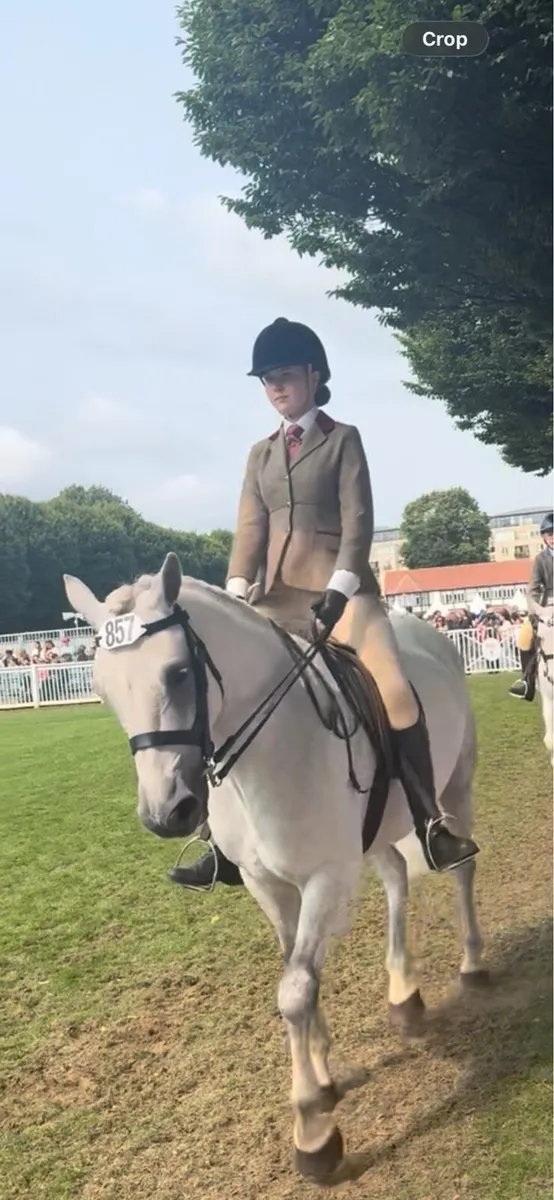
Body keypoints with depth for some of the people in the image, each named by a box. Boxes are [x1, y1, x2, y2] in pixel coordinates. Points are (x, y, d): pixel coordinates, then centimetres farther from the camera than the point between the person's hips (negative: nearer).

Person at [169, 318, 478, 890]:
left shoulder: (343, 439, 5)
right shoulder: (261, 454, 17)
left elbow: (357, 520, -5)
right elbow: (250, 528, 9)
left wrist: (339, 590, -18)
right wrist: (236, 595, -6)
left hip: (339, 589, -5)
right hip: (278, 594, 5)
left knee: (392, 690, -25)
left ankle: (429, 825, -11)